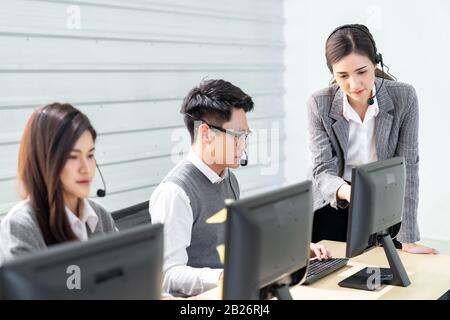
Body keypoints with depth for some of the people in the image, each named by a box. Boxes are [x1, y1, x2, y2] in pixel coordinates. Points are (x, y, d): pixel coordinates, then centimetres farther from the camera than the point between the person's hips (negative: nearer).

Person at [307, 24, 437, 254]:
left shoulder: (404, 98, -16)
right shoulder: (320, 105, -14)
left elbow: (407, 168, -16)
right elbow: (323, 171, -17)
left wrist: (408, 239, -20)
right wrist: (346, 191, -41)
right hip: (334, 207, 1)